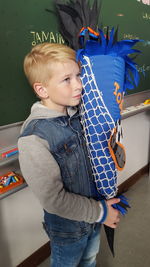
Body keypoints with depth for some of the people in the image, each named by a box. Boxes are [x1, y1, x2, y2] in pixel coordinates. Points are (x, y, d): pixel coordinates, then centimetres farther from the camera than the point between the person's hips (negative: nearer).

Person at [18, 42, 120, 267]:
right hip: (68, 228, -5)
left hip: (95, 215, 5)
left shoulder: (80, 114, -10)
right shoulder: (33, 137, -29)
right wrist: (101, 212, -17)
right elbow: (53, 199, -25)